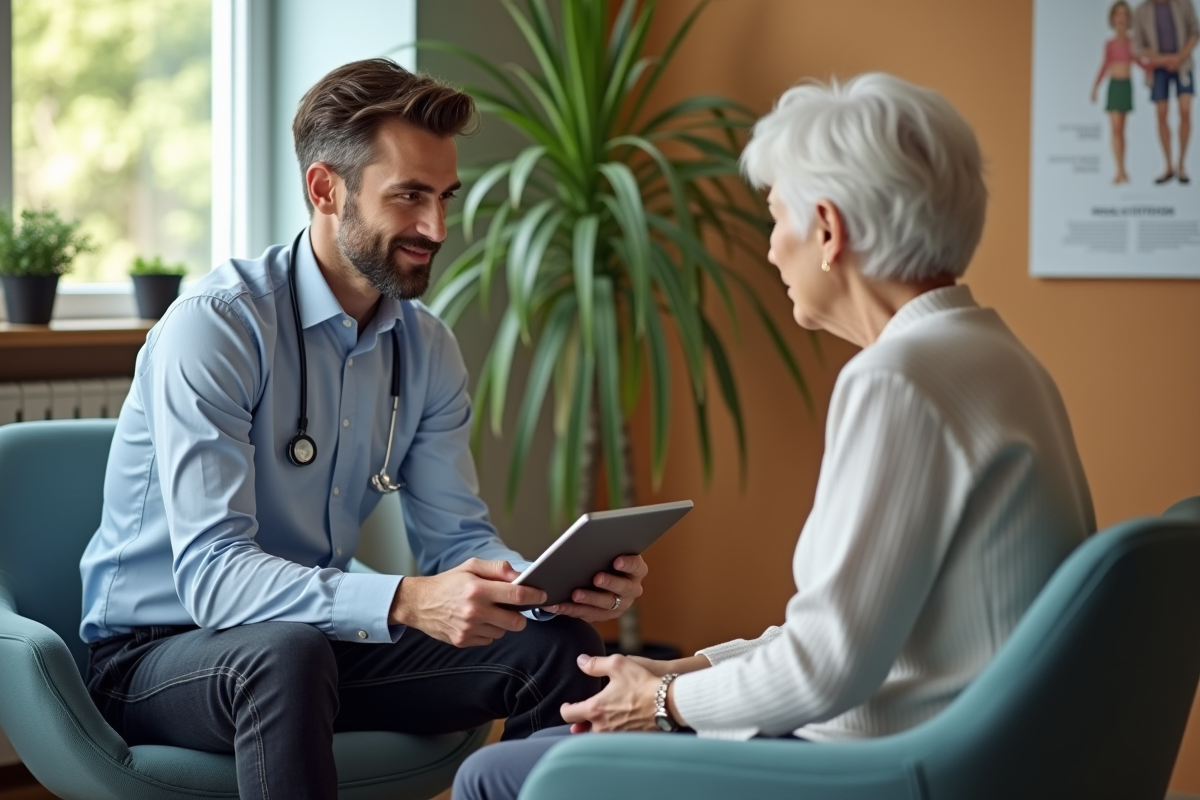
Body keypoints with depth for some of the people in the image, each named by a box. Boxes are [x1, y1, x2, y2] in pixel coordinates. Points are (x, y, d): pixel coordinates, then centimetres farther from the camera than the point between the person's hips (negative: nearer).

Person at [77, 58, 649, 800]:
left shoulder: (427, 348, 1)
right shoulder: (215, 328, -22)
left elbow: (456, 536, 2)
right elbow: (211, 574, -31)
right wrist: (405, 602, -44)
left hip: (323, 639, 6)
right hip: (157, 654, -6)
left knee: (560, 644, -9)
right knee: (287, 652, -39)